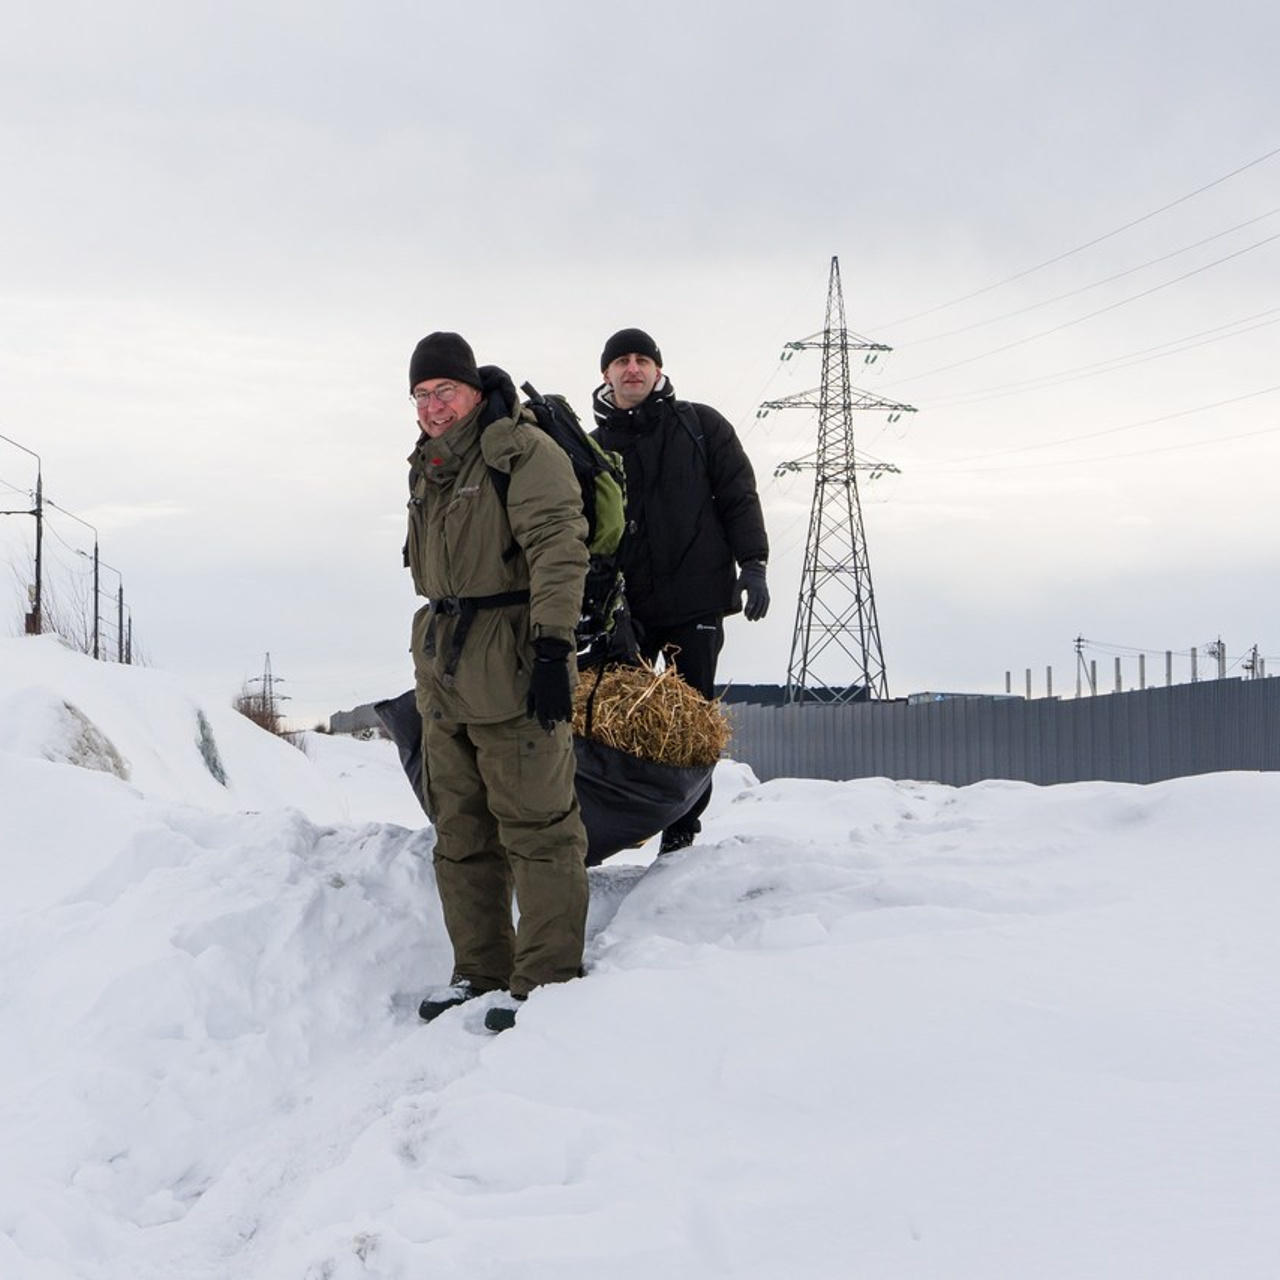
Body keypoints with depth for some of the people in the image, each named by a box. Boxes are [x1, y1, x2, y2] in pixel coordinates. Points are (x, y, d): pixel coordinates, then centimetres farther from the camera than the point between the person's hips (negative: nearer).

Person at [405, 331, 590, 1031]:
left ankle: (547, 978, -2)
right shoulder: (427, 468, 18)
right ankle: (480, 969, 21)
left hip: (512, 667, -9)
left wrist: (552, 645, -27)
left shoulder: (522, 450, -8)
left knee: (536, 827, -6)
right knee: (460, 832, 12)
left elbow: (557, 549, -18)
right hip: (444, 671, 9)